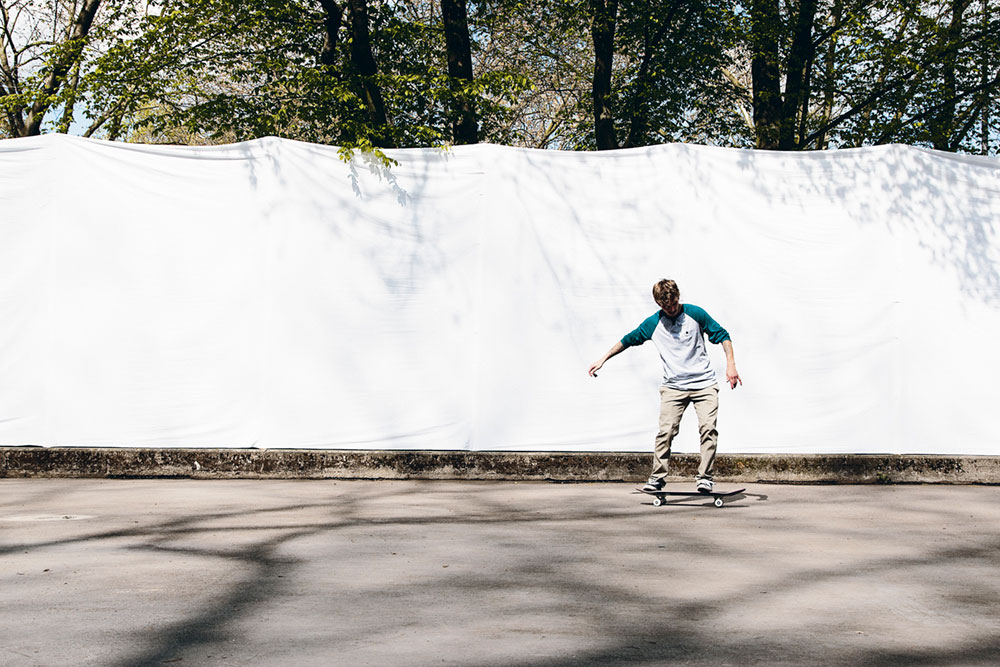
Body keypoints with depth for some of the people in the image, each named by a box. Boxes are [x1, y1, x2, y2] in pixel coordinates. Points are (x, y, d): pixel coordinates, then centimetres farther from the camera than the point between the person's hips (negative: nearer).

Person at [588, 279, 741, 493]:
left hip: (704, 383, -1)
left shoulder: (695, 314, -3)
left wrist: (730, 364, -4)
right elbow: (628, 340, 14)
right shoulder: (653, 323, 0)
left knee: (708, 428, -12)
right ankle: (657, 477, -1)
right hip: (673, 386, 1)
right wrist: (603, 360, 17)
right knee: (665, 431, -11)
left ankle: (705, 477, -4)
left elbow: (721, 335, 5)